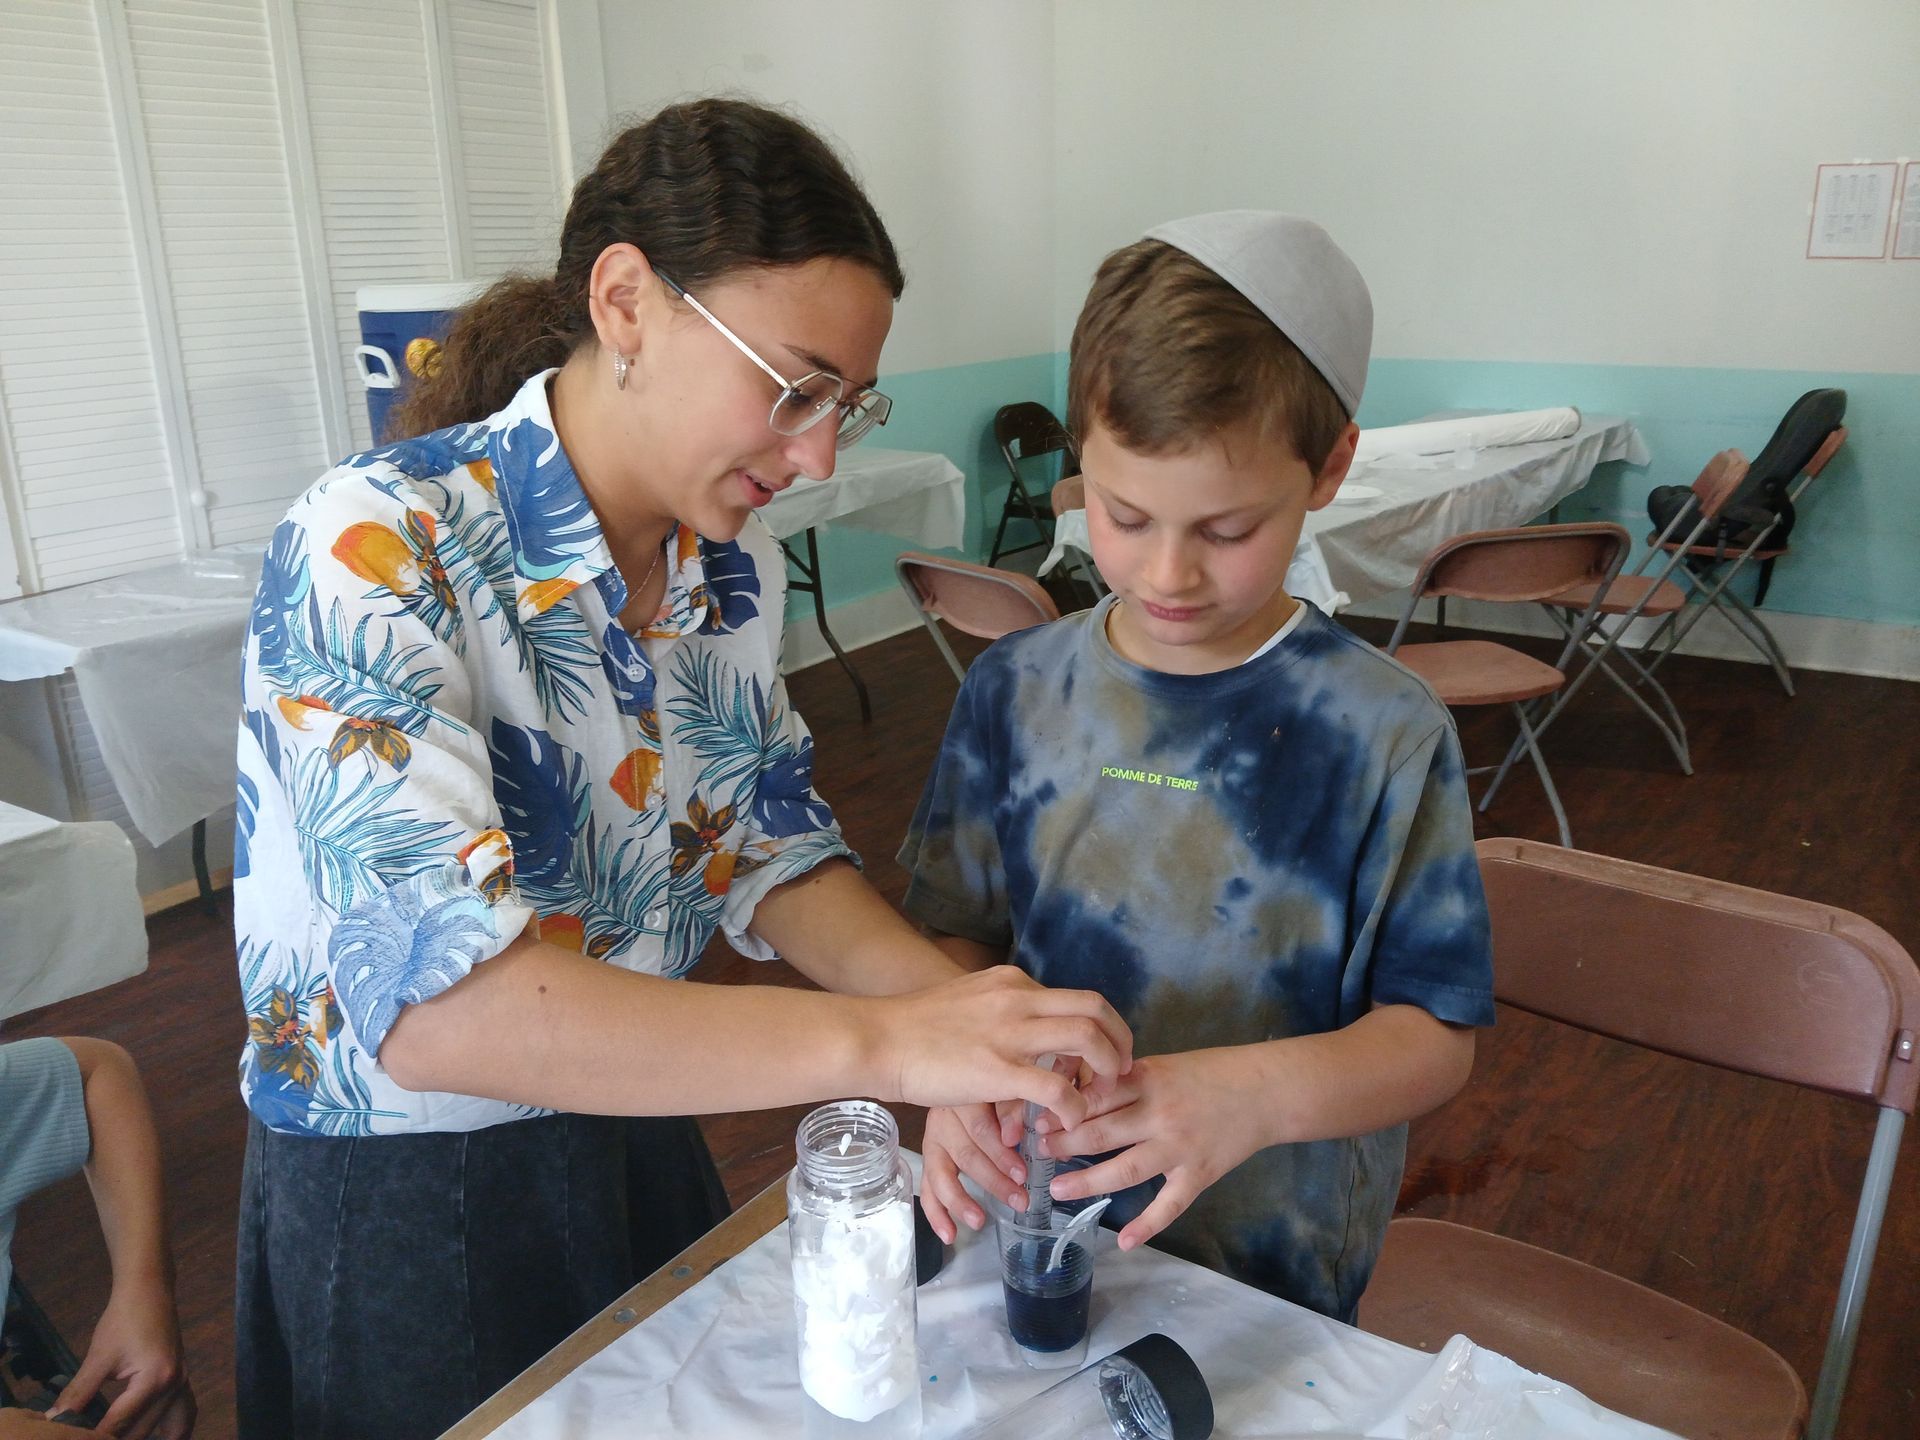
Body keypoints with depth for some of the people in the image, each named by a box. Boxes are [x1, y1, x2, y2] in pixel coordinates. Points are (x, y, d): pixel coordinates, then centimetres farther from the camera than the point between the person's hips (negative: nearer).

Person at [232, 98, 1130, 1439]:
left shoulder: (734, 563, -5)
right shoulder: (376, 550, -27)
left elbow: (773, 851, 2)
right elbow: (434, 1000, -37)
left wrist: (958, 1003, -16)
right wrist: (880, 1042, -40)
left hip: (636, 1137, 6)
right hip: (398, 1204, -6)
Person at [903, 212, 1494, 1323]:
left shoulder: (1386, 733, -15)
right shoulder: (1015, 693, -6)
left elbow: (1437, 1035, -12)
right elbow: (954, 935, 0)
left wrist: (1253, 1094, -30)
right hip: (1033, 1228, 3)